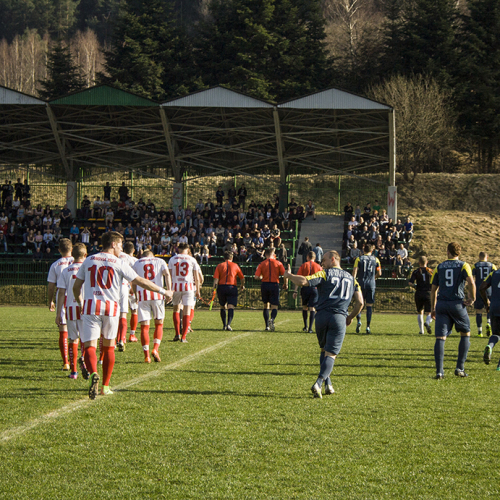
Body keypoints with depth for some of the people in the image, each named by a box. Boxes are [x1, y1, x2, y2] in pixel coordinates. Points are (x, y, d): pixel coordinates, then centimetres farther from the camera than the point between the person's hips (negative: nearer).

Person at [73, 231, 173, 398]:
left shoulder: (89, 261, 9)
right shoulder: (118, 263, 1)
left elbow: (76, 286, 12)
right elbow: (140, 281, 0)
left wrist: (80, 303, 31)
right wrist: (163, 291, 9)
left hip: (90, 306, 1)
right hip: (110, 307, -1)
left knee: (90, 345, -5)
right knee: (109, 346, 14)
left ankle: (93, 373, -34)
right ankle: (105, 386, 20)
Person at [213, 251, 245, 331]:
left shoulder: (219, 266, 7)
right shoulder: (235, 265, 7)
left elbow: (216, 279, -4)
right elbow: (242, 278, 12)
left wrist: (214, 288, -3)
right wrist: (242, 286, 30)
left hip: (221, 287, 2)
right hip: (232, 287, -2)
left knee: (223, 307, 16)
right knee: (231, 307, -8)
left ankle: (224, 325, 20)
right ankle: (228, 324, -25)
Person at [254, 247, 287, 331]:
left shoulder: (262, 264, 4)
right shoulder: (278, 263, 2)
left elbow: (256, 276, -5)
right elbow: (285, 274, -5)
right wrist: (285, 284, 10)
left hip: (265, 285, 1)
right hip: (275, 285, -1)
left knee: (266, 306, 15)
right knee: (274, 307, 1)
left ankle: (267, 326, 12)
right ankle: (272, 319, -30)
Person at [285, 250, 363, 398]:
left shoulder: (324, 274, 4)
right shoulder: (351, 278, 16)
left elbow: (303, 281, -11)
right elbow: (360, 302, 10)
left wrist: (289, 275, 7)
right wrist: (351, 317, 24)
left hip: (322, 315, -1)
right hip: (339, 318, 1)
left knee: (324, 350, 20)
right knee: (330, 355, -2)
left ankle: (328, 384, 14)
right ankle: (319, 383, -24)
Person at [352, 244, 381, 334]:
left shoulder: (359, 259, 2)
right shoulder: (375, 260, 7)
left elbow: (354, 271, -7)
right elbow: (379, 273, 7)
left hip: (361, 283, -1)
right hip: (371, 284, 1)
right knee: (369, 306, 4)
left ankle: (359, 321, -12)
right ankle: (368, 326, -1)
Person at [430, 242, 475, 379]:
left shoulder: (439, 267, 10)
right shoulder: (463, 266, 1)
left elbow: (433, 288, 10)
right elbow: (471, 282, -16)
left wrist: (433, 308, 18)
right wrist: (472, 298, -2)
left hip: (441, 304, 2)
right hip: (457, 304, -2)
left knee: (440, 338, -1)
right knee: (465, 334, 16)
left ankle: (439, 371, -12)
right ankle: (460, 368, 9)